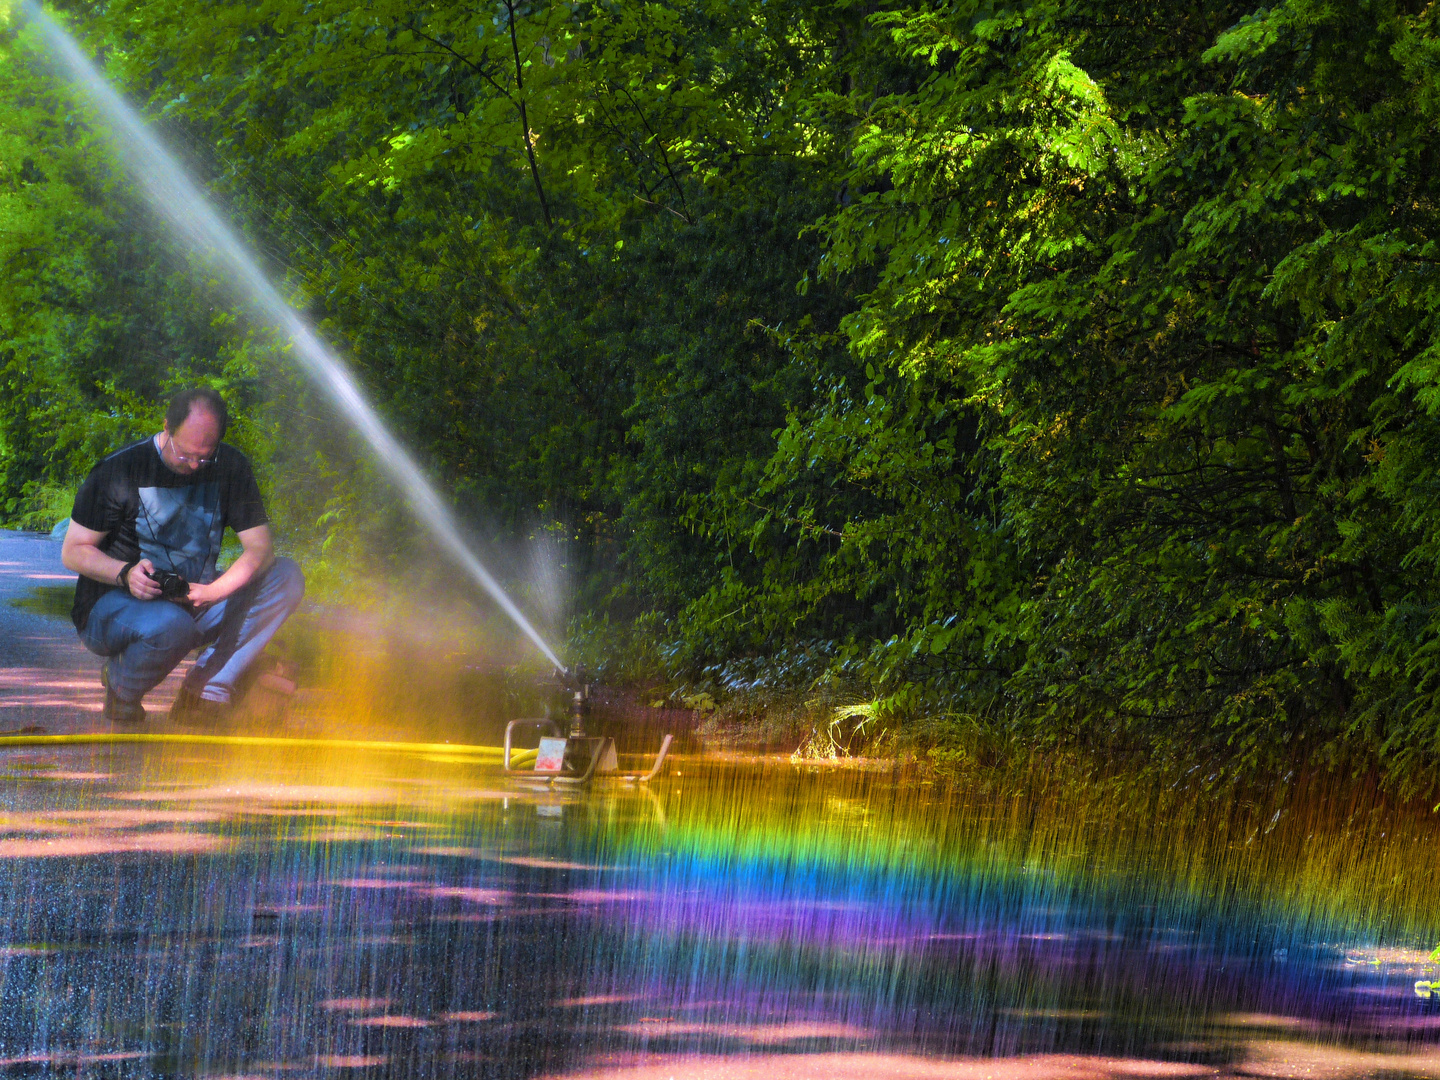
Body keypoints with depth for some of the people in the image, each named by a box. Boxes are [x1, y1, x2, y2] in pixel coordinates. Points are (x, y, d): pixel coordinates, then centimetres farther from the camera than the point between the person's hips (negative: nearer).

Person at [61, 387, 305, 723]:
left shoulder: (230, 467, -1)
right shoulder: (118, 471, -12)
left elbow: (259, 547, -7)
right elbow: (73, 551, -8)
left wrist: (214, 591, -26)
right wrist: (125, 573, -28)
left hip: (193, 602, 5)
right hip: (112, 605, -5)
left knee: (286, 576, -14)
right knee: (170, 624, -41)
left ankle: (206, 691, -18)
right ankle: (121, 691, -6)